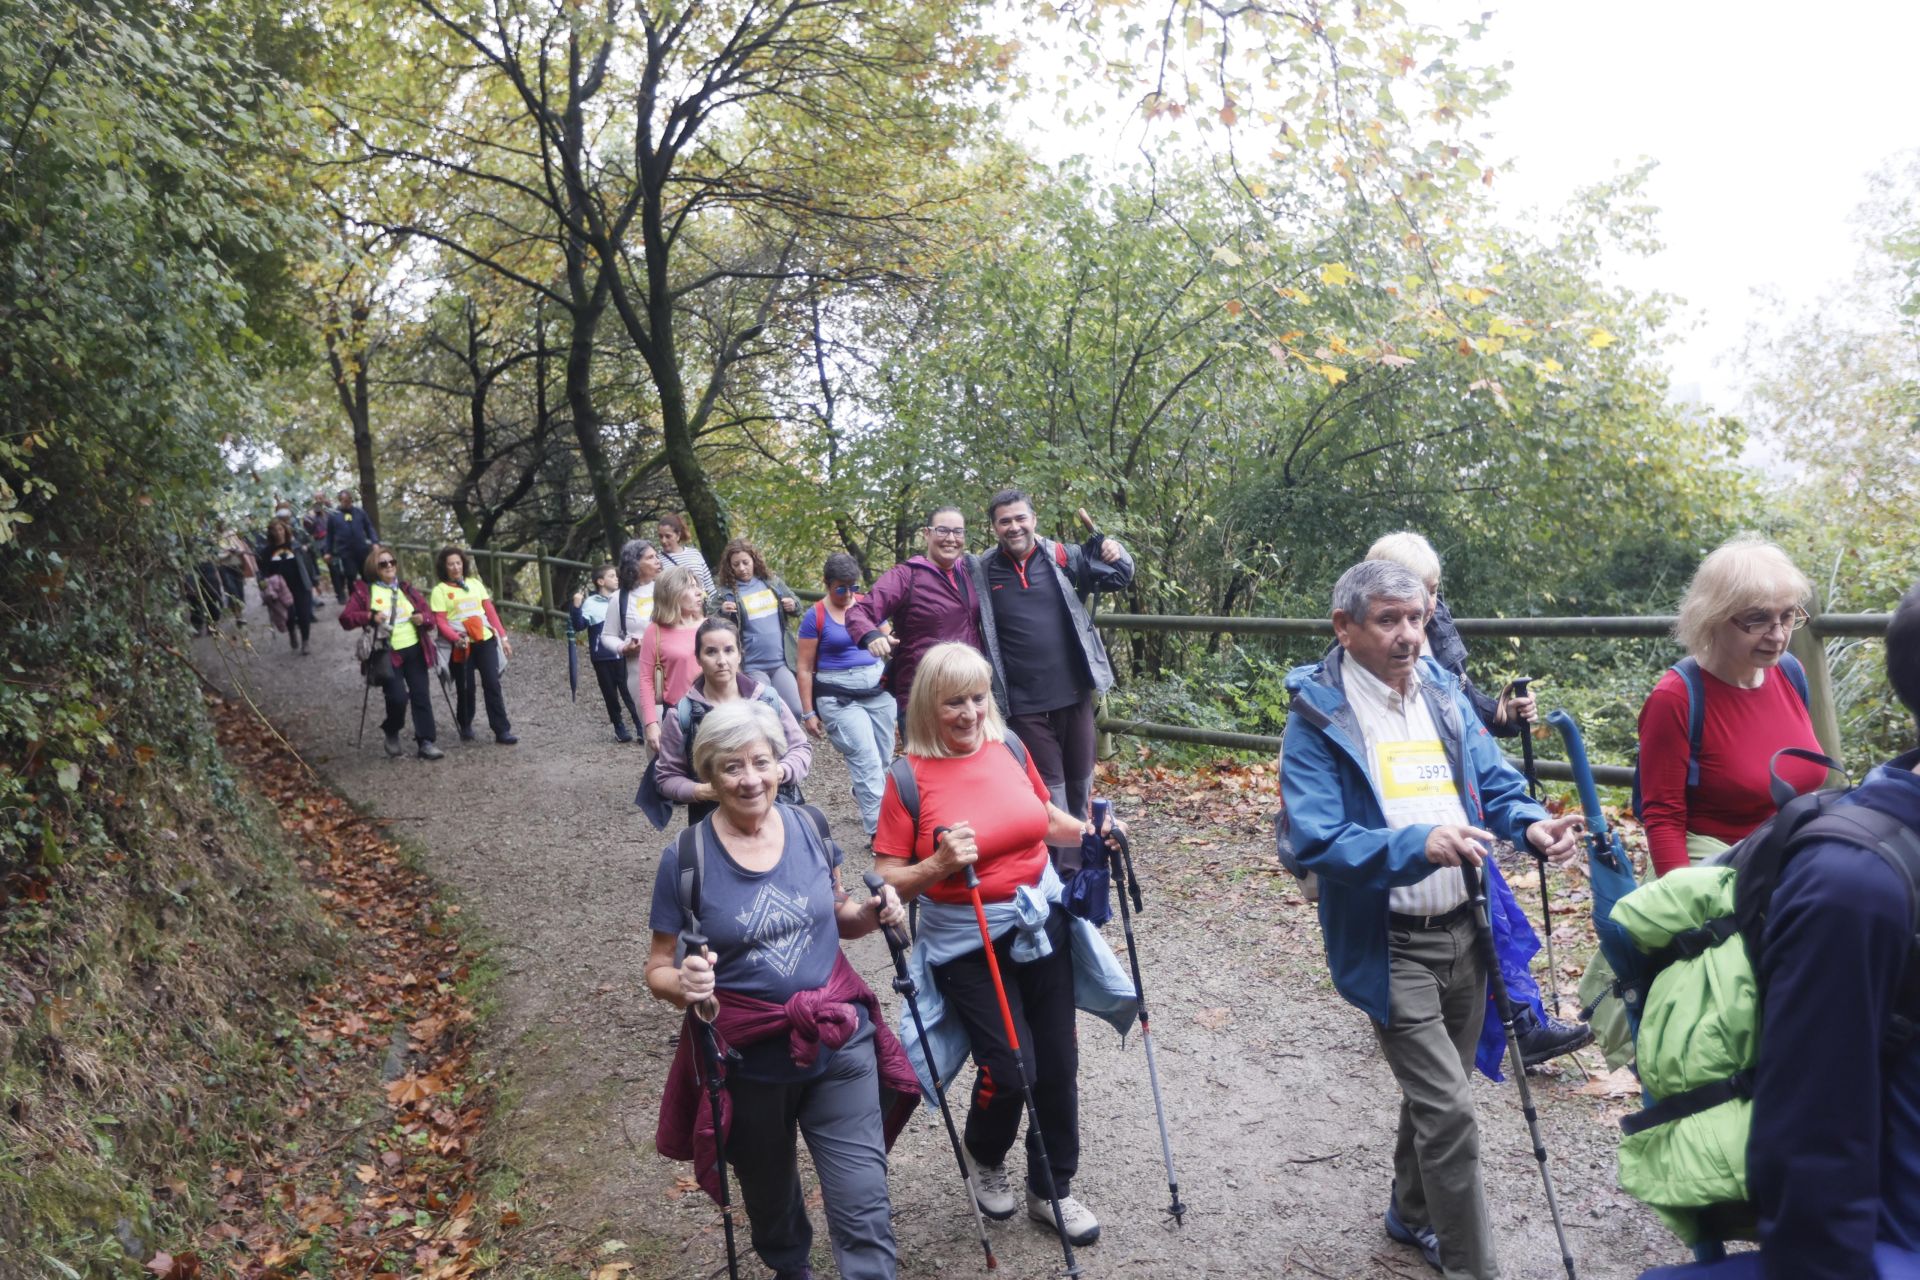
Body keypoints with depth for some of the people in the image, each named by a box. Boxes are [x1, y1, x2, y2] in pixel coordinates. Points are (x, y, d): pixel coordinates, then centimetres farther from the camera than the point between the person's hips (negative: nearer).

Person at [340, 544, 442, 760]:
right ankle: (391, 732, 13)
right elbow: (345, 619, -6)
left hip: (415, 650, 4)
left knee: (421, 695, 0)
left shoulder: (406, 589, 13)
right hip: (388, 654, -4)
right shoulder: (364, 591, 1)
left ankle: (425, 742, 5)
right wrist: (370, 617, -21)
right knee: (398, 697, -16)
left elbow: (429, 614, 13)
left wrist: (424, 618, -11)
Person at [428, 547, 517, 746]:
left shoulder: (475, 584, 13)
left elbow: (490, 611, 12)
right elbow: (440, 622, -6)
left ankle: (502, 731, -4)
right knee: (465, 688, 3)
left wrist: (503, 636, 7)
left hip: (485, 641, 2)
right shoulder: (440, 590, 1)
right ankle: (465, 727, 26)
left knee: (492, 684, -4)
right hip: (461, 645, -2)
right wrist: (457, 639, -22)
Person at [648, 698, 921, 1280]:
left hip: (840, 1043, 1)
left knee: (864, 1209, -4)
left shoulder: (809, 826, -4)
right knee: (769, 1194, 25)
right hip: (749, 1060, -1)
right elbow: (658, 969, -6)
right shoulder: (686, 858, -13)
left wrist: (873, 913, -11)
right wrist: (684, 983, -29)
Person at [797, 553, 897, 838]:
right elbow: (805, 668, 0)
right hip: (838, 697, -4)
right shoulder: (815, 617, -2)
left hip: (879, 690, 5)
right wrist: (808, 713, -2)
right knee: (867, 761, -14)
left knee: (883, 760, 11)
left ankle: (862, 795, 40)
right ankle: (879, 829, -12)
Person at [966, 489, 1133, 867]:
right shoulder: (980, 572, -2)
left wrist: (1116, 555, -14)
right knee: (1050, 789, 4)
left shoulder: (1060, 557, 0)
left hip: (1073, 694, 2)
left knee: (1079, 782, 15)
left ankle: (1079, 857, 34)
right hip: (1024, 704, -2)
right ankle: (1066, 870, 14)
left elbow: (1117, 578, 7)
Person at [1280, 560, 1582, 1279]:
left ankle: (1413, 1214, 45)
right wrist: (1417, 844, -36)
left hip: (1465, 929, 6)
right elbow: (1315, 839, -22)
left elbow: (1497, 786, 8)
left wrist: (1532, 826, -15)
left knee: (1436, 1092, 22)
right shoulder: (1317, 717, -14)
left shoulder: (1444, 696, 5)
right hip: (1388, 944, -6)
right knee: (1449, 1110, -9)